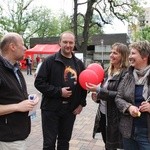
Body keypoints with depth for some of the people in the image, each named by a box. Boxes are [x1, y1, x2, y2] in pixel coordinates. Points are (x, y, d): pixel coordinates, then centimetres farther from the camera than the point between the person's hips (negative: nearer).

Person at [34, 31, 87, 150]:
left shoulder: (79, 63, 6)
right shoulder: (50, 61, -8)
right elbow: (39, 82, -13)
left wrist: (81, 103, 4)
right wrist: (58, 91, -19)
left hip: (71, 110, 4)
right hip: (51, 109, -4)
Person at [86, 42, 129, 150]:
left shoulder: (125, 73, -15)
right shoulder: (108, 71, 8)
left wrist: (98, 90, -25)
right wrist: (97, 97, -1)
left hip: (114, 117, -7)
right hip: (103, 113, 7)